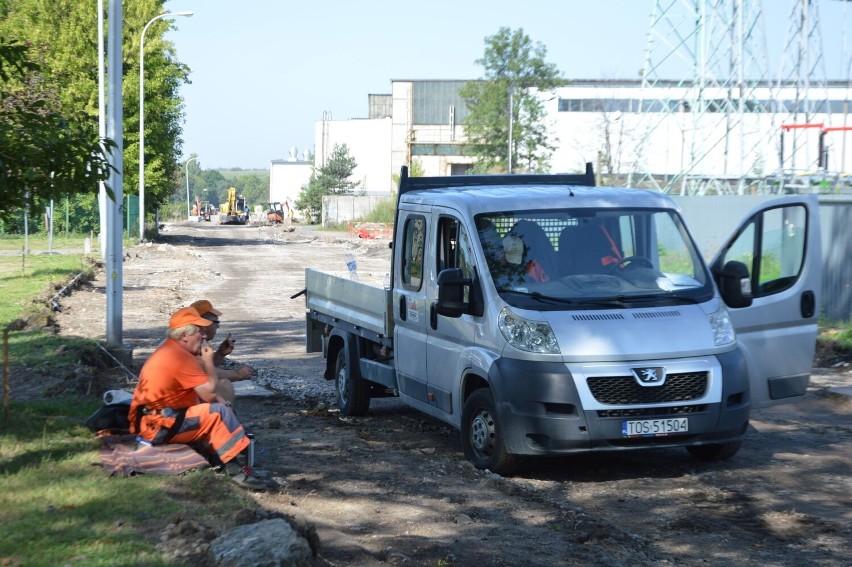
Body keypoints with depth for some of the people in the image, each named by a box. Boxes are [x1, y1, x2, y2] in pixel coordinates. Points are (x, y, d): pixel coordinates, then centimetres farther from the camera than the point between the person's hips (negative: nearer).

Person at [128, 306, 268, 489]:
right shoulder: (180, 357, -19)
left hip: (148, 422, 11)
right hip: (157, 426, -11)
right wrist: (208, 361, -6)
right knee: (219, 412, -15)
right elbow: (210, 394, -18)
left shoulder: (170, 349, 12)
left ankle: (217, 461, 6)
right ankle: (235, 470, -12)